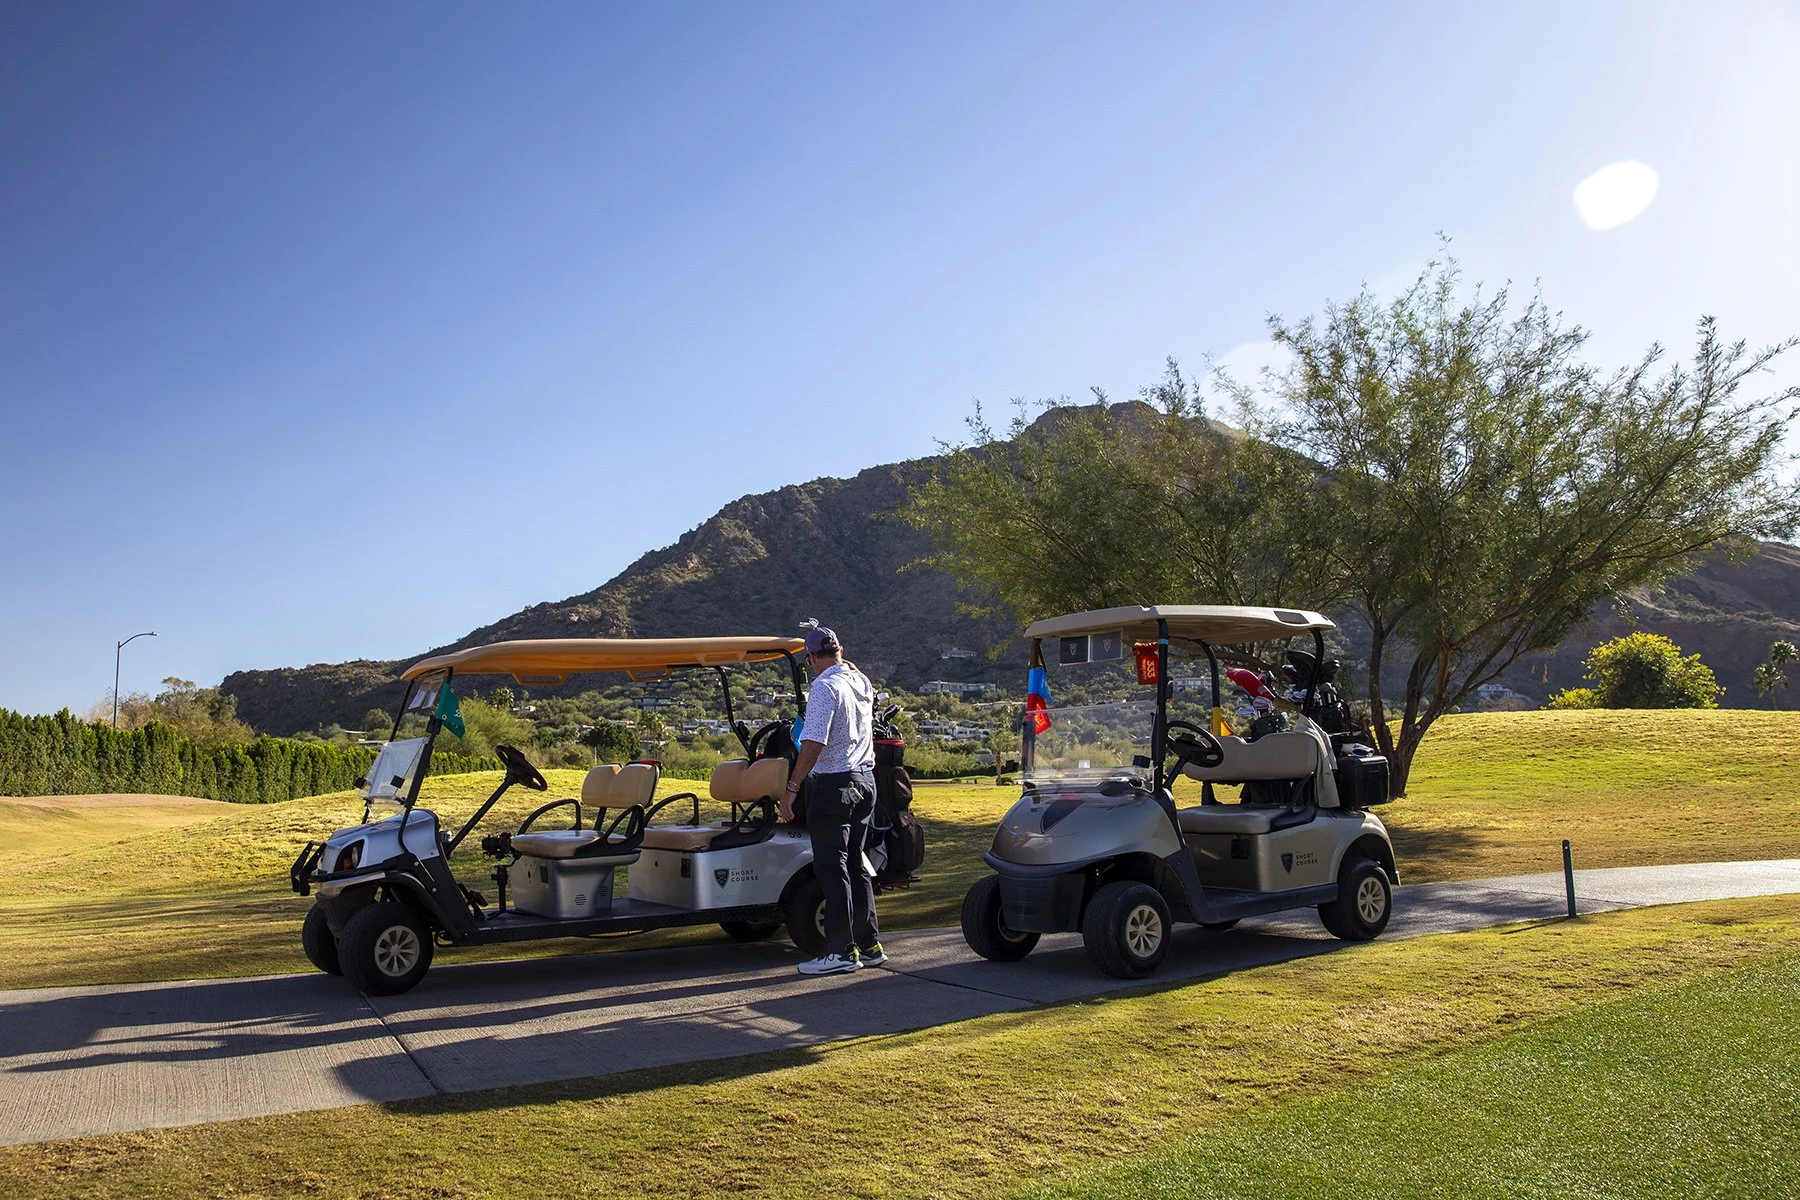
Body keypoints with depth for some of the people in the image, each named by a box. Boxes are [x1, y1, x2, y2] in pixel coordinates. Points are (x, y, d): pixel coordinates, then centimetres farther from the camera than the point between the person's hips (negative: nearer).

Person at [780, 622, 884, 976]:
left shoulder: (824, 687, -14)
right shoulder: (862, 681, 9)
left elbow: (813, 743, -21)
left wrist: (791, 788, -19)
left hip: (833, 784, -8)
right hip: (865, 780, 8)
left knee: (831, 868, -2)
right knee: (855, 865, 14)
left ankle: (841, 951, 0)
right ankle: (869, 945, 18)